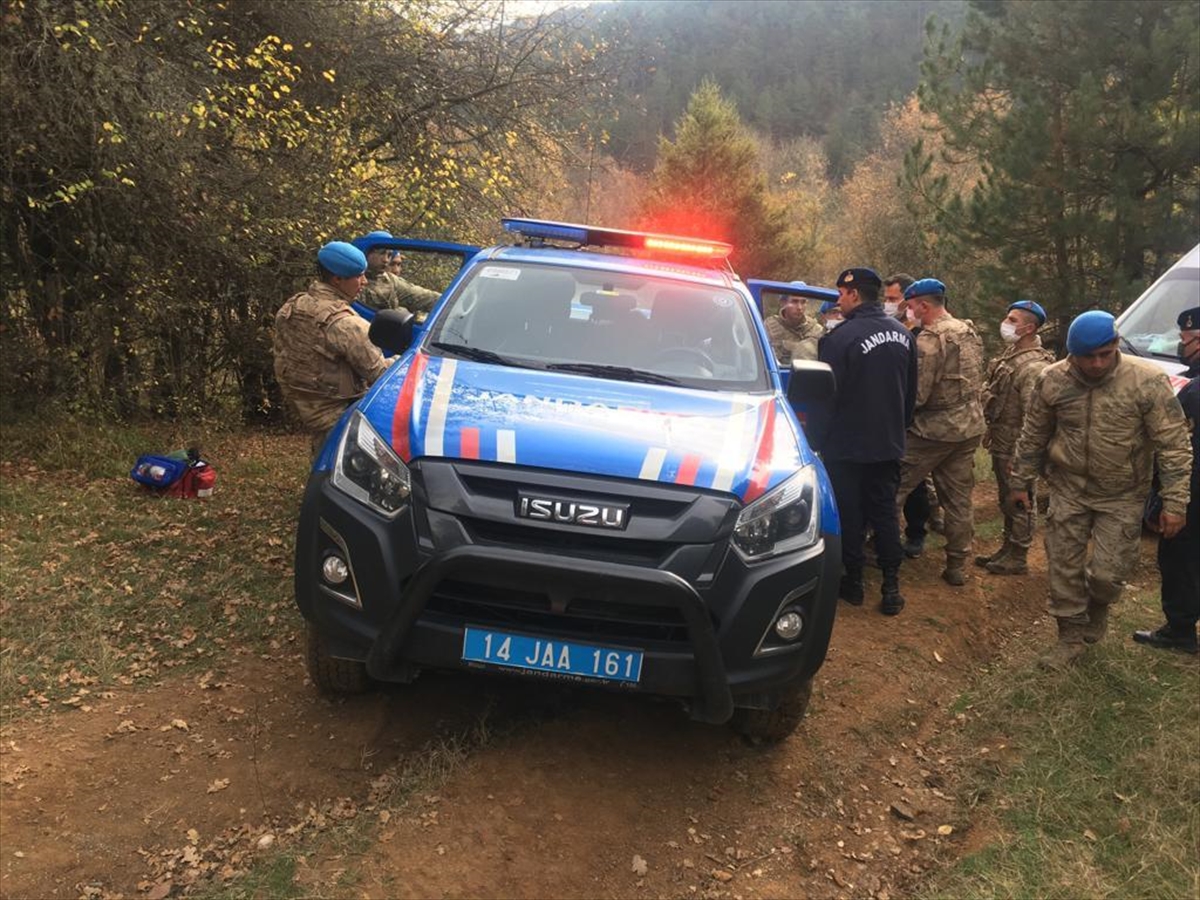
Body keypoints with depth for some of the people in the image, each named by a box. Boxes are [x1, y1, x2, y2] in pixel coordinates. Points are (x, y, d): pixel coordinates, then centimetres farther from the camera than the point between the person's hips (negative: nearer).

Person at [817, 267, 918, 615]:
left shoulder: (840, 338, -21)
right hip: (889, 443, 6)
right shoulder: (902, 334, 4)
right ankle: (891, 587, 13)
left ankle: (853, 582, 18)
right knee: (885, 512, 12)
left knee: (849, 514, 8)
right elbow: (911, 391, 13)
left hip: (847, 445, -6)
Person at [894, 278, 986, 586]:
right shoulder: (971, 333, 10)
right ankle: (957, 566, 18)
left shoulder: (929, 339, -17)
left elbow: (917, 394, -19)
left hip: (935, 429, -8)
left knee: (893, 488, 4)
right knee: (959, 499, 12)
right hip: (970, 427, 8)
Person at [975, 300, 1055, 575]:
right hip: (1001, 442, 10)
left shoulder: (1033, 366, -22)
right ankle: (1008, 549, 33)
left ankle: (1017, 559, 13)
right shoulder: (1011, 353, 10)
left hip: (1015, 448, -10)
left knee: (1019, 503, 2)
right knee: (1006, 500, 20)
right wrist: (990, 432, 20)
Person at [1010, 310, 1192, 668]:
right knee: (1063, 568, 7)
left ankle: (1096, 609, 32)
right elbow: (1033, 436, 5)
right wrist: (1019, 483, 9)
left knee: (1108, 573, -3)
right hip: (1067, 490, 2)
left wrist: (1175, 502, -15)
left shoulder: (1147, 380, -16)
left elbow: (1173, 445, -13)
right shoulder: (1052, 380, -8)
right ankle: (1072, 636, 26)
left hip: (1122, 497, -2)